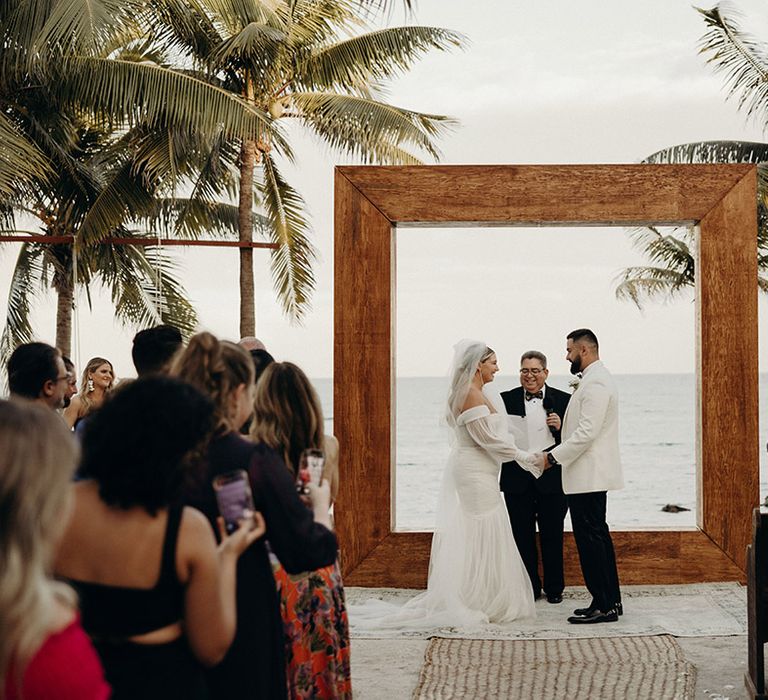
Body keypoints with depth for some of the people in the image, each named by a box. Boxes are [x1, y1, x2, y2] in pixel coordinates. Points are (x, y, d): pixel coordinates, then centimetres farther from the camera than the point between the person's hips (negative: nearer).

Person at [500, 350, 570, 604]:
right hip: (518, 479, 1)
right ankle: (529, 587, 17)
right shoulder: (506, 400, 5)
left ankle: (554, 588, 18)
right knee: (522, 536, 7)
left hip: (551, 477, -1)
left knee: (552, 536, 7)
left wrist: (561, 427, -14)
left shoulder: (563, 400, 3)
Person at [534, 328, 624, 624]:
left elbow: (587, 432, -23)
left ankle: (603, 606, -4)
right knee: (597, 536, 14)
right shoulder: (597, 379, 17)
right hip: (591, 475, 11)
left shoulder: (595, 383, -17)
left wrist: (552, 456, -16)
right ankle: (611, 601, 19)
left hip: (588, 476, -11)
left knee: (590, 538, -7)